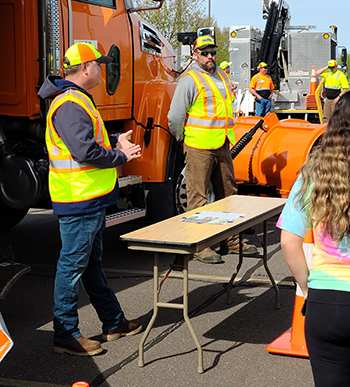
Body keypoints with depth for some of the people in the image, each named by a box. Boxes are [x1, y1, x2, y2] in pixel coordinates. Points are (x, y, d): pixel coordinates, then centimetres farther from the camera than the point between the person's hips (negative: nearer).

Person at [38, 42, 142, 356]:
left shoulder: (78, 99, 15)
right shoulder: (70, 104, -19)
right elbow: (85, 151, -27)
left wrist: (115, 145, 9)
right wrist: (121, 156, -13)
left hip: (91, 200, 11)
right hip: (79, 200, -11)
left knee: (92, 263, 19)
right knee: (72, 266, -2)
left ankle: (114, 323, 31)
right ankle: (66, 335, 7)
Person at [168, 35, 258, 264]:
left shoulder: (221, 76, 15)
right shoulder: (190, 80, -10)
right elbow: (175, 117, -10)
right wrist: (184, 139, 1)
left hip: (222, 146, 8)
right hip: (199, 149, -8)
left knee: (228, 193, 13)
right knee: (198, 198, -4)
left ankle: (232, 241, 23)